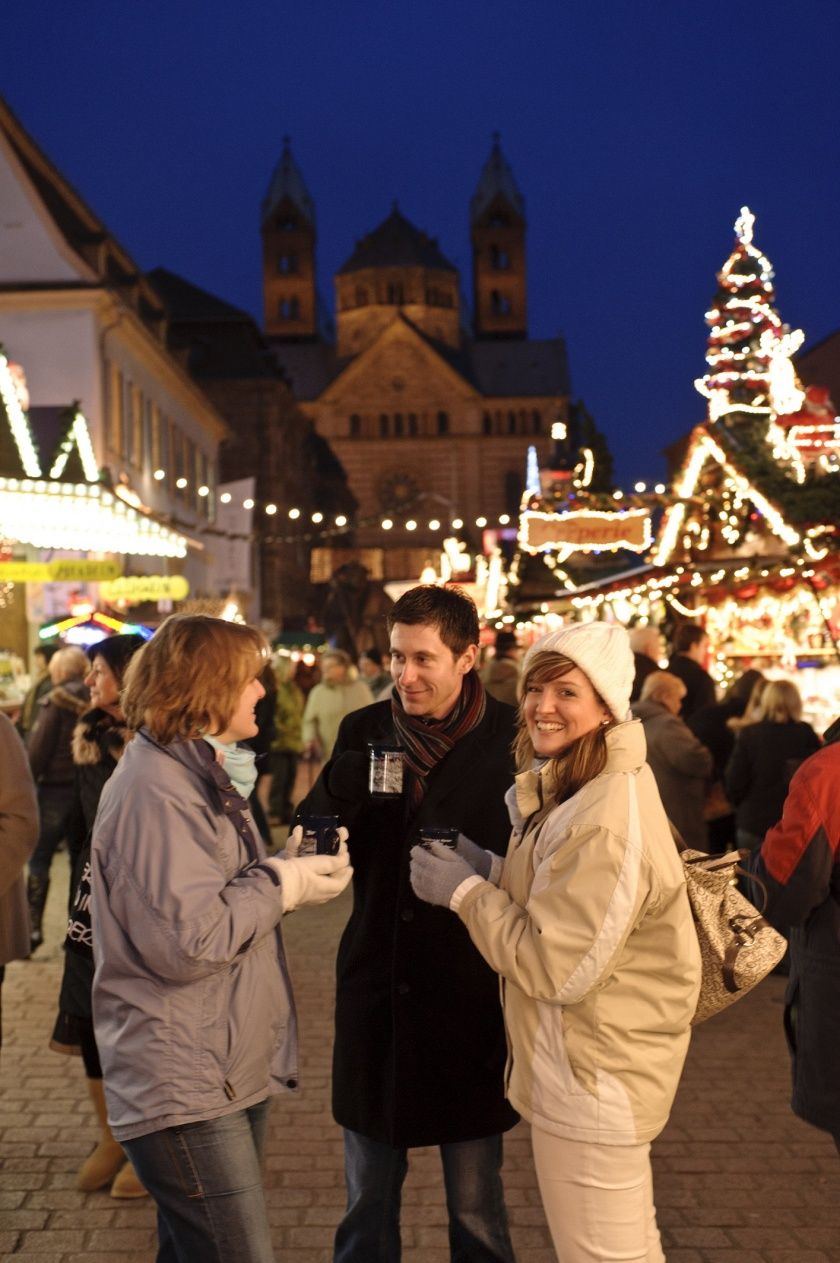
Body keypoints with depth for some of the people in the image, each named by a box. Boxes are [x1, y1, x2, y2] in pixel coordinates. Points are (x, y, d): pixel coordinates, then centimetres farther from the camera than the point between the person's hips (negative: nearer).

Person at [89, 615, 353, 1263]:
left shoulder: (201, 772, 16)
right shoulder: (155, 791, -19)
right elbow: (185, 941, -25)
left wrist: (288, 865, 4)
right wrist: (281, 883, -14)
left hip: (231, 1073, 10)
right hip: (183, 1088, -10)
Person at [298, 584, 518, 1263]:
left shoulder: (509, 739, -9)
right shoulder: (363, 731, 2)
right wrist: (339, 789, -16)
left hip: (470, 995, -3)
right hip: (376, 990, 4)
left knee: (475, 1204, 12)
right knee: (368, 1196, 17)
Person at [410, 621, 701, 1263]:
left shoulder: (610, 817, -25)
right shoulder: (571, 788, 8)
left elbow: (559, 967, -25)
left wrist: (464, 890, -16)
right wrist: (484, 866, 0)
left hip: (593, 1081, -10)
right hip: (595, 1067, 10)